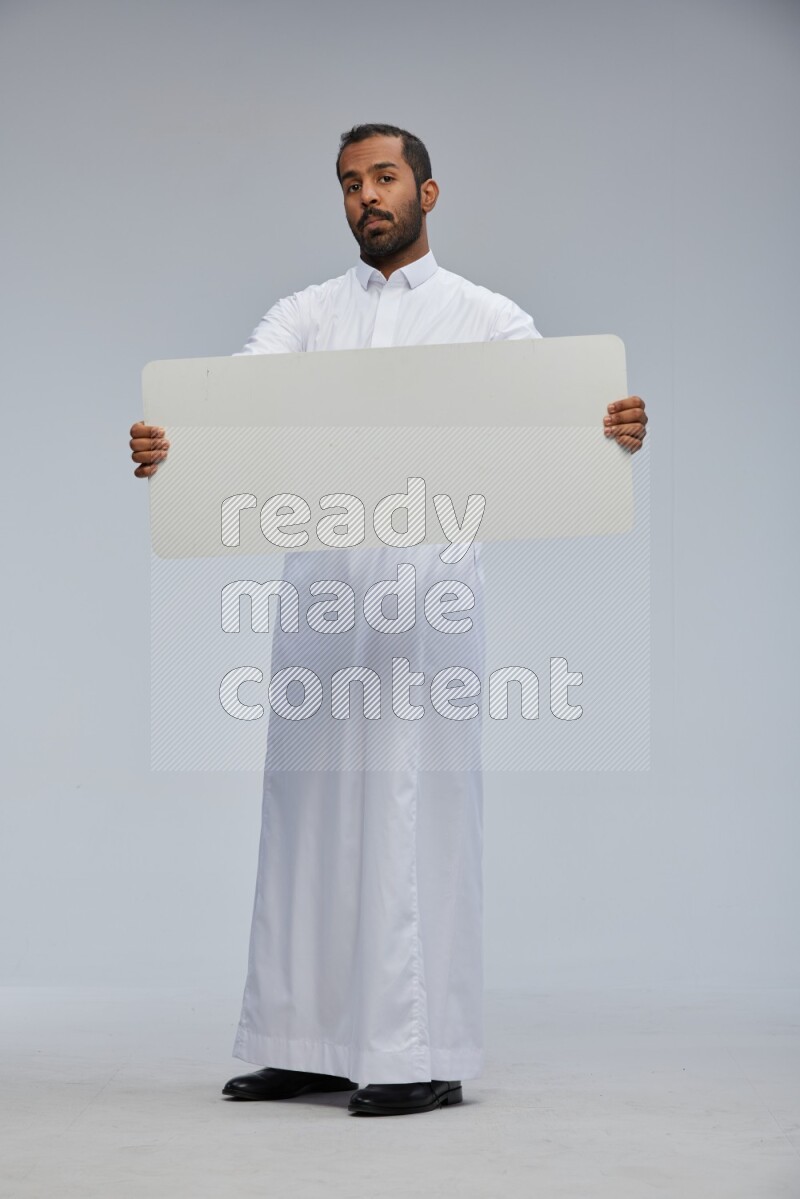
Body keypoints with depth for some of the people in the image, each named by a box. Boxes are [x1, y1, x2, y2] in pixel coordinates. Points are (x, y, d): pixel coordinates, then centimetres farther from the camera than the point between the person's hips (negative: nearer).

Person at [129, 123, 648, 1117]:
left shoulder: (485, 317, 7)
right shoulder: (305, 315, 15)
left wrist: (619, 428, -31)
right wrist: (164, 440, -25)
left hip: (426, 576, -4)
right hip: (318, 576, 4)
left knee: (416, 809, -6)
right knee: (312, 804, 6)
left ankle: (422, 1055, -2)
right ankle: (309, 1042, 15)